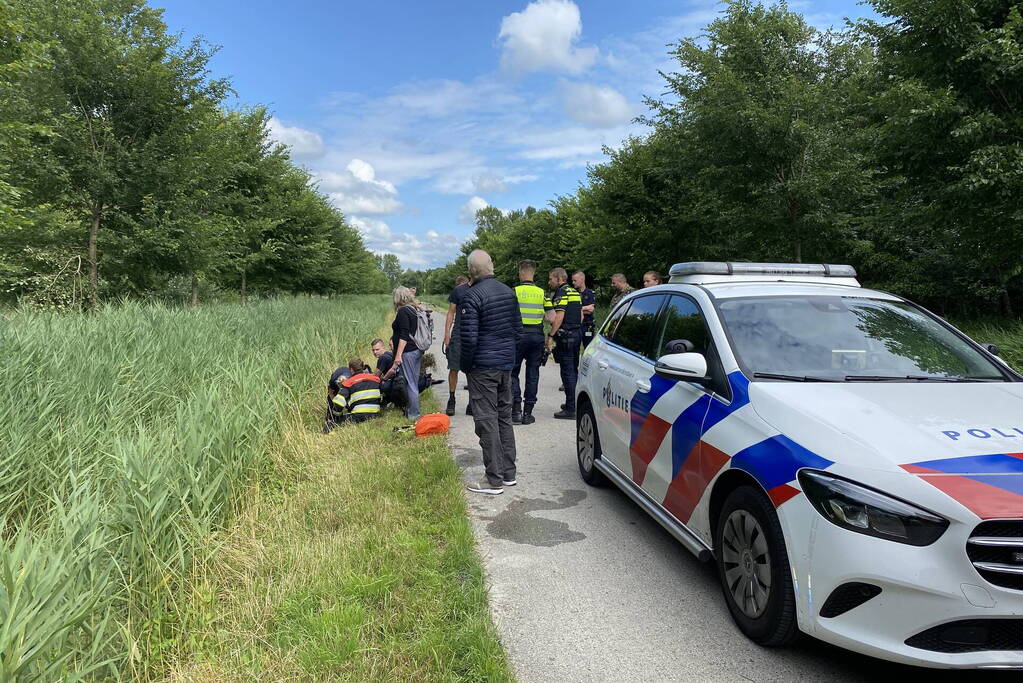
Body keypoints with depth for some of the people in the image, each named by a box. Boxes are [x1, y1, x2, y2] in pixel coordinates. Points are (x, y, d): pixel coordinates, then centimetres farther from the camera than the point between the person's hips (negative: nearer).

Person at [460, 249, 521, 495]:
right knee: (504, 417, 16)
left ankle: (494, 480, 3)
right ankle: (508, 473, 24)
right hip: (506, 364, 8)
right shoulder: (508, 292, 8)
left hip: (483, 367, -8)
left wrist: (465, 365, -5)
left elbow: (469, 337, -19)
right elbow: (518, 328, 15)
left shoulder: (472, 296, -16)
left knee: (486, 421, -2)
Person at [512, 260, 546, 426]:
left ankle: (516, 409, -2)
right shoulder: (542, 293, 5)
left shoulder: (514, 292, -5)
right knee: (532, 374, 8)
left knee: (513, 372, 8)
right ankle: (528, 413, 12)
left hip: (518, 335, -3)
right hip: (537, 336, 3)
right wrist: (551, 336, 14)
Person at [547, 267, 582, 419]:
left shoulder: (561, 293, -11)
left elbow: (559, 317, -20)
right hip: (576, 334, 9)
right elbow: (581, 316, 20)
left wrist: (551, 335, -18)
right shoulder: (575, 292, 17)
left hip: (564, 336, -9)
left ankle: (571, 409, -6)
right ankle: (574, 403, 23)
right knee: (574, 370, 15)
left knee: (567, 371, -7)